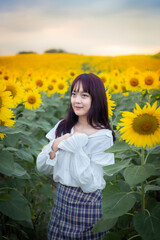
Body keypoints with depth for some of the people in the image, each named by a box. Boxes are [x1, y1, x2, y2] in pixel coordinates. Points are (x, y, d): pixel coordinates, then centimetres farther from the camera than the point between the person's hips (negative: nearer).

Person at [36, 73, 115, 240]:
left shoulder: (103, 136, -15)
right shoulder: (62, 127, 0)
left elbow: (90, 185, -20)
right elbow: (42, 168, 1)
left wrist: (75, 146, -23)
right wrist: (54, 146, -16)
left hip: (87, 205, -5)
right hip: (61, 199, 5)